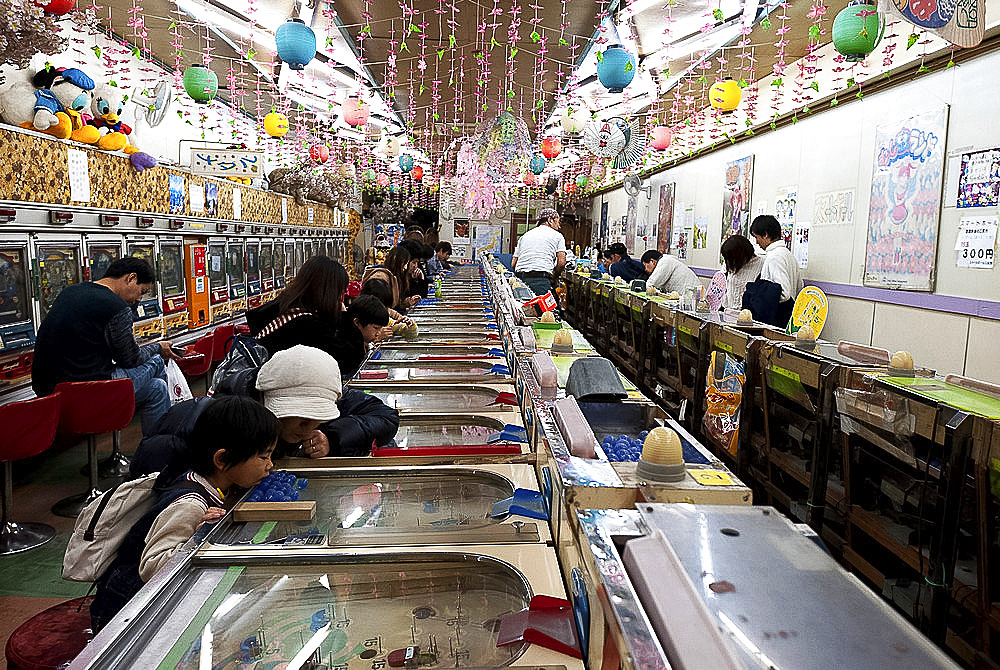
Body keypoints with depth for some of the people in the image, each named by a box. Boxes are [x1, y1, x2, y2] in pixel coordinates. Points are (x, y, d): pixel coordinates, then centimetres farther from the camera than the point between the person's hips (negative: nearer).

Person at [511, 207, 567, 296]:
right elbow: (561, 262, 0)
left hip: (520, 279, 5)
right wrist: (553, 278, 13)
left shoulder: (524, 235, 24)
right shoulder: (557, 236, 11)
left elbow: (513, 264, 19)